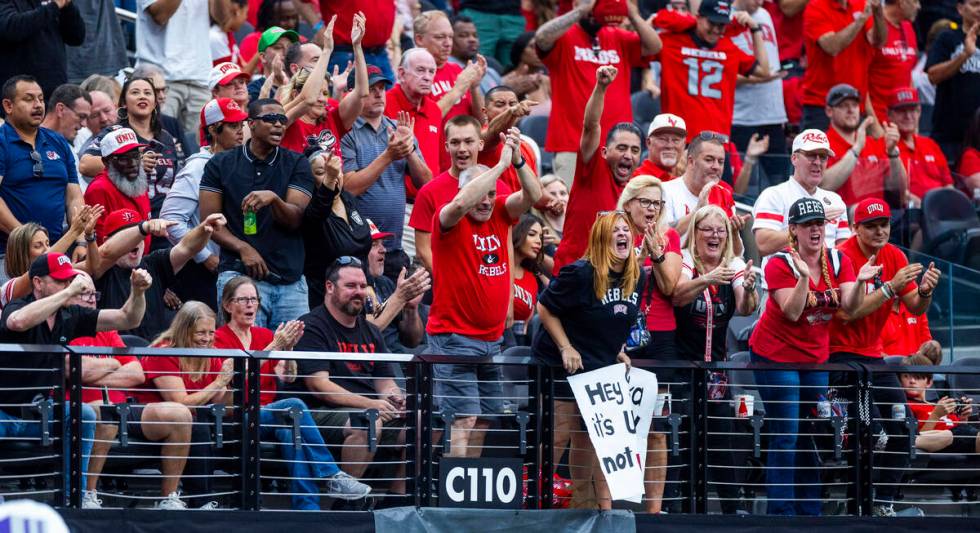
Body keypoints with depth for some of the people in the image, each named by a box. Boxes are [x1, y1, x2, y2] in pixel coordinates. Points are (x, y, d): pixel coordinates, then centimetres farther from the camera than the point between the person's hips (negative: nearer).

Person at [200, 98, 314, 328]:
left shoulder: (297, 164, 8)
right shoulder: (221, 164, 7)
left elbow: (295, 220, -2)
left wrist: (273, 199, -22)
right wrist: (243, 248, -12)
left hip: (290, 281, 2)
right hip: (240, 274, -2)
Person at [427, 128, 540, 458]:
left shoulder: (500, 215, 9)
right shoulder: (450, 220, -7)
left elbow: (532, 196, -2)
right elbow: (462, 202, -28)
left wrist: (518, 159, -18)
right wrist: (501, 164, -25)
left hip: (492, 337, 7)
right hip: (454, 337, -7)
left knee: (484, 418, 8)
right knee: (464, 418, -13)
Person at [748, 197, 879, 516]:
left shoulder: (838, 261, 1)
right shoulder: (780, 264, -13)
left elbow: (849, 308, -8)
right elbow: (792, 313, -21)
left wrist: (860, 282, -26)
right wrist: (803, 277, -33)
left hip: (816, 357, 5)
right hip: (776, 356, -5)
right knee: (785, 437, -9)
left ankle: (810, 511, 12)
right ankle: (781, 513, -7)